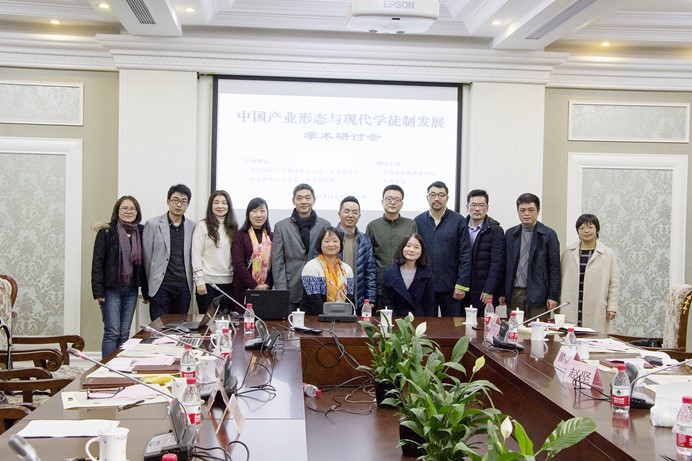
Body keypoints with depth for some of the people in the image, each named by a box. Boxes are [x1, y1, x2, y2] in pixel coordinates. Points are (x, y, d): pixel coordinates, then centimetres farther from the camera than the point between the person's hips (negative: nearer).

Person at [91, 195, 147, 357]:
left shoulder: (141, 232, 7)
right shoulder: (107, 232, -5)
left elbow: (144, 262, 8)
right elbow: (97, 262, -7)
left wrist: (146, 291, 7)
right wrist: (98, 291, -13)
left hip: (131, 289, 4)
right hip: (111, 288, -4)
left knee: (125, 333, 7)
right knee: (112, 332, -6)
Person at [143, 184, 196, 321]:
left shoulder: (192, 227, 7)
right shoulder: (153, 224, 0)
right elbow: (146, 257, 2)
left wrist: (189, 284, 5)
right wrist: (147, 287, 3)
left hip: (184, 287, 2)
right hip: (161, 286, -2)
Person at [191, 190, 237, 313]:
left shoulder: (232, 227, 12)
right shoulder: (202, 226, -1)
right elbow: (196, 255, -4)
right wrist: (199, 281, -10)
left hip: (228, 282, 4)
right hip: (207, 282, -4)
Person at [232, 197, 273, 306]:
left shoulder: (271, 237, 12)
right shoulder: (241, 236, 1)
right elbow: (238, 264, -7)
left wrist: (267, 284, -7)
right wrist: (255, 286, -13)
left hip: (266, 289, 3)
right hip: (244, 290, -3)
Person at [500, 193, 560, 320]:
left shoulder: (548, 234, 1)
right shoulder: (510, 234, 11)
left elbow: (554, 267, -1)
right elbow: (505, 265, 12)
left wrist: (553, 296, -6)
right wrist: (502, 292, 7)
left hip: (538, 295, -3)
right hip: (514, 294, 3)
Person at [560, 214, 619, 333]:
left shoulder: (607, 254, 4)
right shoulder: (568, 252, 8)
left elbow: (614, 283, 4)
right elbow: (561, 278, 11)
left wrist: (612, 307, 0)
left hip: (596, 311, -1)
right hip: (571, 309, 2)